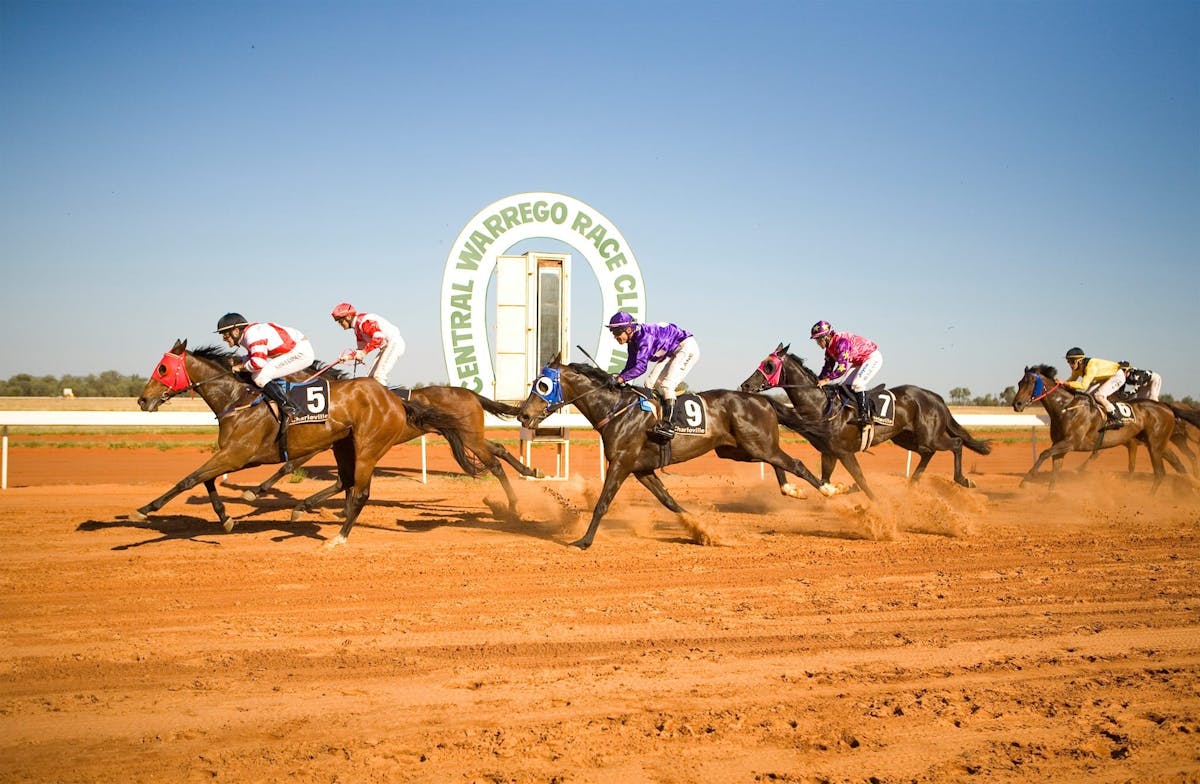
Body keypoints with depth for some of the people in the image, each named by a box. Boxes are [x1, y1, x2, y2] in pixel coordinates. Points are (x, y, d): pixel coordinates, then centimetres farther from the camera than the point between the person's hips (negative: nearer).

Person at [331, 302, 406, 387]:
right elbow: (362, 348, 15)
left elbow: (379, 337, -32)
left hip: (394, 343, -11)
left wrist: (364, 351, -30)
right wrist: (348, 356, -1)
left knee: (378, 376, -19)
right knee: (371, 377, 8)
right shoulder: (357, 327, 14)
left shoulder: (363, 321, -18)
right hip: (386, 347, 11)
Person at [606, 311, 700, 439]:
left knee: (666, 385, -21)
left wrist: (622, 378, -40)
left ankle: (668, 425, -24)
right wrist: (617, 377, -14)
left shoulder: (645, 336, -30)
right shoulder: (633, 342, 0)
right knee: (650, 384, 3)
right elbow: (630, 366, 2)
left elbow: (640, 367, -36)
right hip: (671, 354, 10)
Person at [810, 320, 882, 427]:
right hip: (859, 362, 10)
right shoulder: (830, 347, 0)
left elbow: (842, 367, -37)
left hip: (873, 358, -10)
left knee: (857, 383, -22)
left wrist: (826, 380, -37)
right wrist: (819, 380, -9)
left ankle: (864, 415, -21)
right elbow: (828, 367, 5)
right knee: (846, 384, 5)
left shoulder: (841, 342, -31)